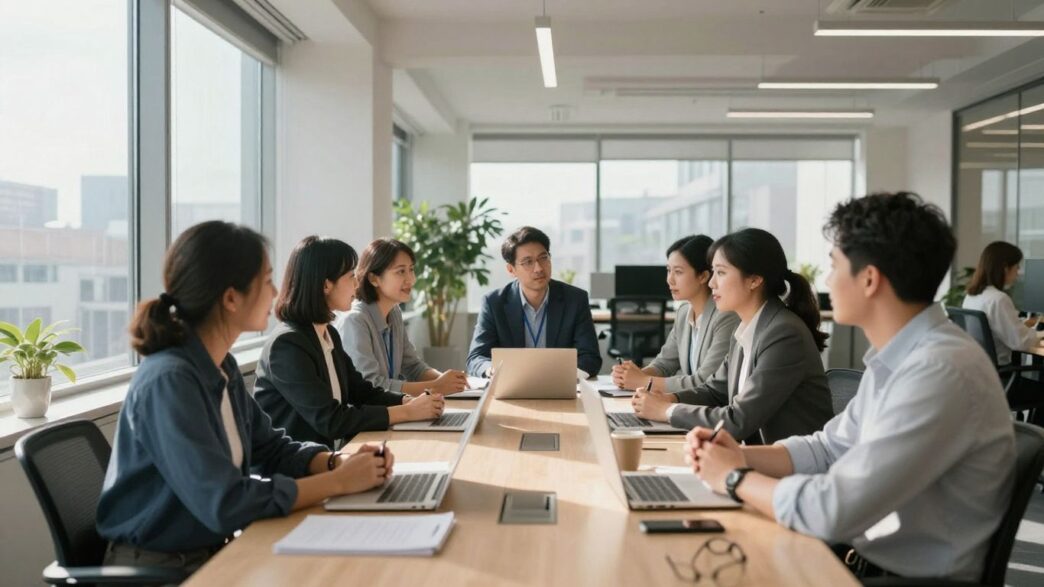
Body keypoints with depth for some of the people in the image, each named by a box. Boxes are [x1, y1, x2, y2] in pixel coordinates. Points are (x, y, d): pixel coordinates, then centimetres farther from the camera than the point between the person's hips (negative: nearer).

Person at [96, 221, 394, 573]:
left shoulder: (223, 367, 1)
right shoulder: (168, 382, -24)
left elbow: (271, 448, 11)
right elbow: (224, 504, -28)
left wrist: (337, 462, -8)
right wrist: (338, 482, -21)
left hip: (211, 554, 7)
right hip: (157, 567, -7)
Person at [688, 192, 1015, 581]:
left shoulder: (940, 372, -26)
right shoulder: (896, 358, 4)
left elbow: (833, 512, -29)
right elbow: (828, 449, 12)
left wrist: (735, 478, -13)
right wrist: (745, 457, -4)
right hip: (875, 559, 7)